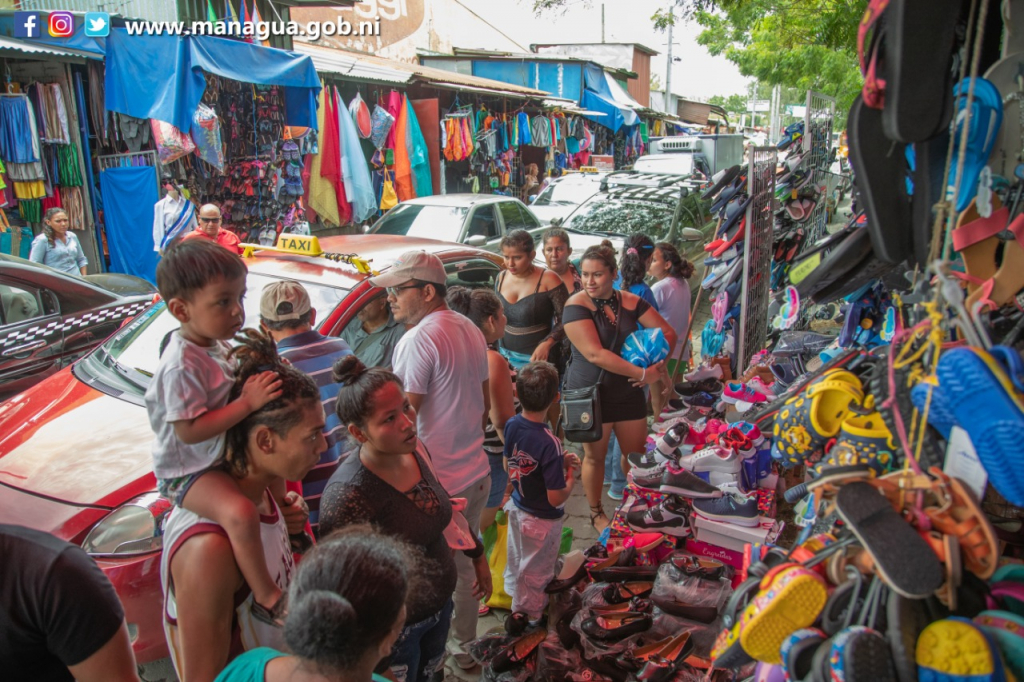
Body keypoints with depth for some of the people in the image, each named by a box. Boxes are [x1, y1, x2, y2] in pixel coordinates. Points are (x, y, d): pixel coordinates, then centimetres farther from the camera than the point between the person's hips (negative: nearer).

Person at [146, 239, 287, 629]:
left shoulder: (216, 344, 0)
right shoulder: (182, 366, -29)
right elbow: (189, 430, -31)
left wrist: (257, 381, -5)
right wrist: (248, 403, -33)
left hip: (222, 453, 10)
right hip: (187, 471, -10)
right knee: (240, 513, -31)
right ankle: (267, 598, -18)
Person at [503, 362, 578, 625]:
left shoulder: (512, 426, -15)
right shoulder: (550, 444, -35)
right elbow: (556, 498, -29)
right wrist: (570, 479, -8)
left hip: (517, 507, 6)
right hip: (541, 520, -6)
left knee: (516, 560, 30)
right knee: (534, 573, 19)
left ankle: (513, 594, 55)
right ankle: (530, 615, 41)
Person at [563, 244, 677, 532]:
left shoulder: (631, 302, -1)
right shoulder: (576, 305, -15)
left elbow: (667, 332, 5)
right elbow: (595, 354, -25)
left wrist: (658, 364, -15)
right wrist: (642, 373, -24)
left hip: (628, 391, 4)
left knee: (636, 453, 14)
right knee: (595, 456, 11)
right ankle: (596, 513, 32)